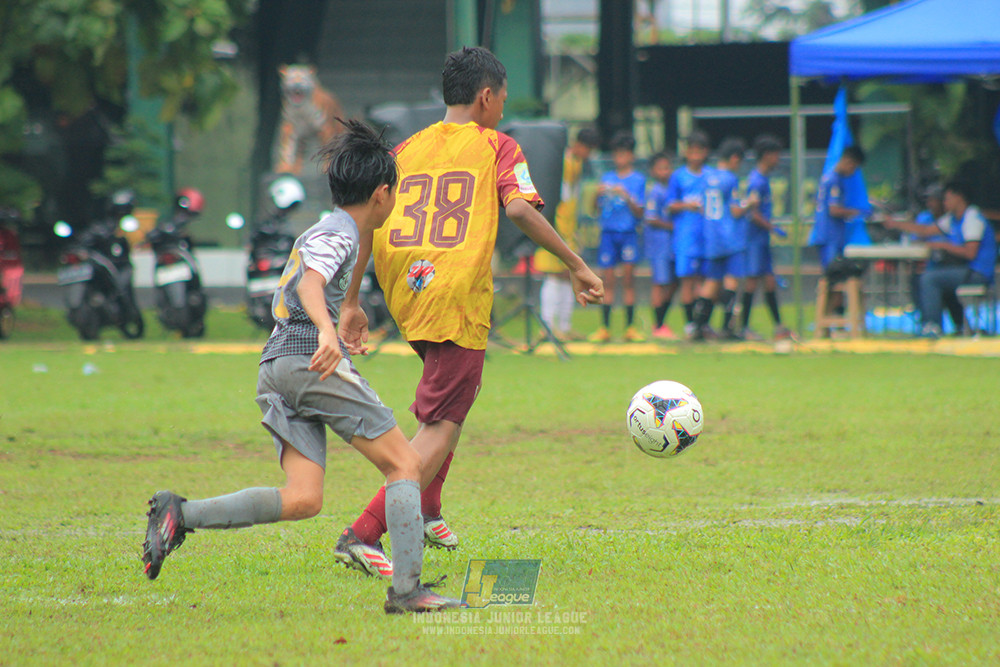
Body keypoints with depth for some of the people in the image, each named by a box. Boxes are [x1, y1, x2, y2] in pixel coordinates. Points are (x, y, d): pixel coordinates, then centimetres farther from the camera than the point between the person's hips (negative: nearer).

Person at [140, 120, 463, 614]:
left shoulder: (327, 230, 27)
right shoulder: (339, 232, -3)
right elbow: (311, 284, -22)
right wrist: (327, 332, -40)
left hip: (274, 369, 9)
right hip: (310, 363, -9)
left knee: (303, 499, -3)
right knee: (405, 464, -6)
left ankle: (180, 514, -13)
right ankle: (406, 589, -16)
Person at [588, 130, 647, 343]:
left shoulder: (638, 180, 5)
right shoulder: (606, 178, 12)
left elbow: (639, 213, 0)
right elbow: (596, 209, 12)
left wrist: (626, 196, -15)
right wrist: (598, 194, -7)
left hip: (629, 233, -2)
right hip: (608, 232, 2)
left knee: (628, 277, -7)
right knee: (608, 279, 0)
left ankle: (630, 327, -3)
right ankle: (604, 327, 2)